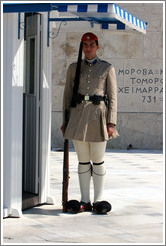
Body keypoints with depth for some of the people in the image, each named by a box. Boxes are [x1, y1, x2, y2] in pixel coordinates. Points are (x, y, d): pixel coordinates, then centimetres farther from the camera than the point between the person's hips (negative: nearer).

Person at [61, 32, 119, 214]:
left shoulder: (107, 68, 5)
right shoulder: (74, 68, 11)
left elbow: (113, 97, 2)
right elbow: (67, 95, 12)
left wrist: (111, 123, -6)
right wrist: (65, 121, 6)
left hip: (98, 115, -2)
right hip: (78, 115, 2)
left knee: (98, 160, 1)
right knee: (83, 161, 5)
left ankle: (98, 200, 10)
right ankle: (85, 201, 11)